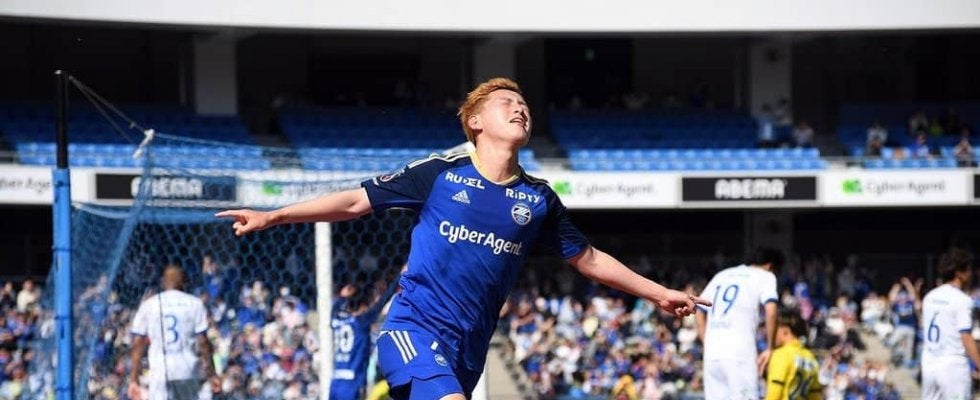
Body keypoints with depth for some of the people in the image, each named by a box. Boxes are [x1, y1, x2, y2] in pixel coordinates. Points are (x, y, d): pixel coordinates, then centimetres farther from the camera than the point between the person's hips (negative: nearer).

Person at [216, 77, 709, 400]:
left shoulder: (538, 198, 8)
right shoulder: (440, 173, -2)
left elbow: (588, 259, 19)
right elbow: (356, 201, 2)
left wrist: (660, 293, 18)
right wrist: (273, 216, -3)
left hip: (467, 348, 4)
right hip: (414, 328, -4)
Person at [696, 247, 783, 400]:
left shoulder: (722, 275, 24)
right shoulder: (765, 276, 6)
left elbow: (700, 312, 23)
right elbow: (770, 312, -9)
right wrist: (769, 348, -3)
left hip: (711, 353, 6)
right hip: (739, 353, -6)